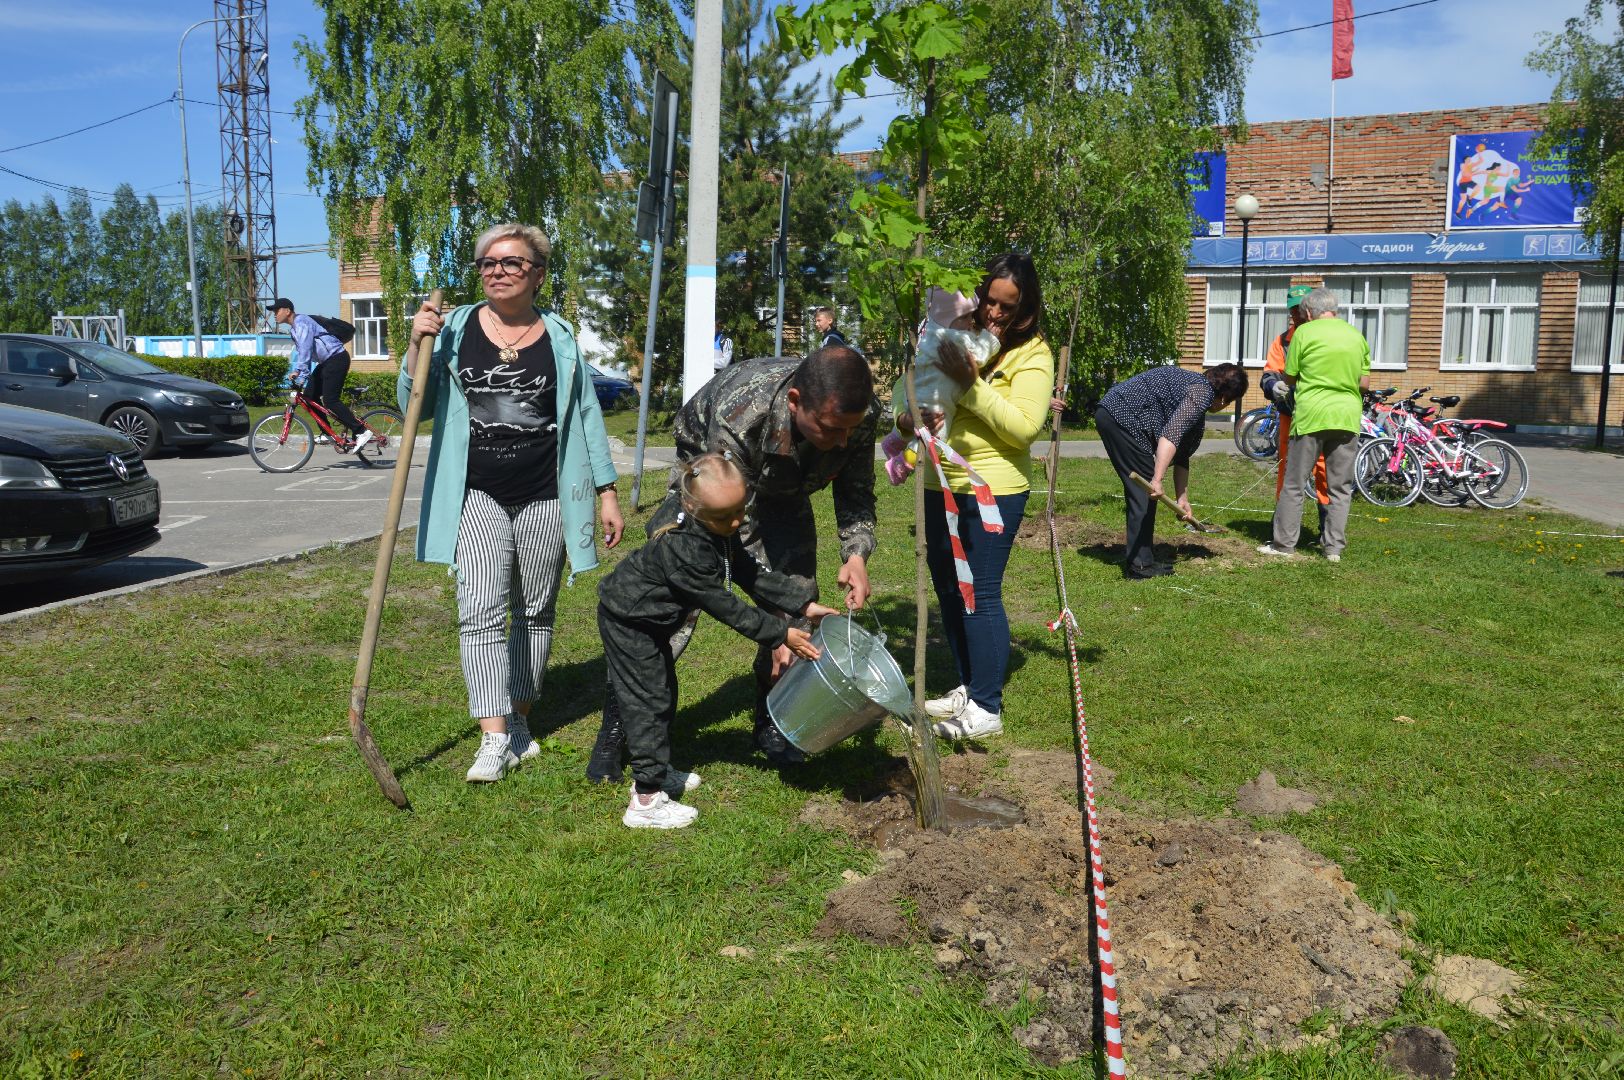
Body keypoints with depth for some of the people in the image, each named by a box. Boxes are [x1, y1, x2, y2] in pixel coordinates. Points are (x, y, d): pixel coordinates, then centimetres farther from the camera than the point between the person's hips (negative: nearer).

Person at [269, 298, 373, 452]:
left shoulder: (301, 322, -15)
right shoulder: (293, 328, 18)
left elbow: (305, 348, -29)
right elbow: (300, 351, 23)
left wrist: (297, 370, -37)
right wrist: (303, 375, 18)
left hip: (337, 358, -11)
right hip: (326, 362, 11)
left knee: (330, 400, -17)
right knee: (310, 396, 7)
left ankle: (361, 431, -17)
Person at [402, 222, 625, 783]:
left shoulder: (559, 338, 6)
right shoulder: (454, 330, 4)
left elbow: (586, 416, 9)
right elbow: (417, 407, 7)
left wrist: (607, 492, 5)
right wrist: (417, 346, -9)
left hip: (546, 498, 1)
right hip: (478, 496, -1)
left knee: (535, 613, 10)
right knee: (480, 613, -11)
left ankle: (519, 720, 25)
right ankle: (494, 738, -9)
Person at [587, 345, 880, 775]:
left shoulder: (861, 413, -30)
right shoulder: (736, 417, -45)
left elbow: (856, 492, -12)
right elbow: (730, 532, -38)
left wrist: (856, 552, -32)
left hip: (784, 489, 4)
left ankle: (771, 724, 13)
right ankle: (617, 725, 3)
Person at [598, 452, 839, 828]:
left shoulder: (719, 532, -6)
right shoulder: (685, 548, -35)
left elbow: (752, 575, -3)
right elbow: (723, 606, -29)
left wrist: (804, 603, -11)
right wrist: (780, 634, -25)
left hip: (650, 620, 9)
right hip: (629, 622, -9)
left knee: (663, 695, 18)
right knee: (649, 701, -7)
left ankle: (655, 772, 35)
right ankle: (646, 800, -2)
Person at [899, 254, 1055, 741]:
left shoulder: (1032, 353, -7)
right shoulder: (957, 335, 8)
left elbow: (1024, 427, -18)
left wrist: (971, 384, -24)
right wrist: (908, 416, -9)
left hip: (994, 490, -6)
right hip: (941, 485, 7)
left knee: (980, 595, -4)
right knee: (948, 591, 14)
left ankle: (986, 708, 6)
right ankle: (966, 689, 29)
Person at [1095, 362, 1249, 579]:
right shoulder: (1202, 392, -8)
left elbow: (1181, 452, 25)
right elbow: (1171, 435, -24)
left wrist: (1182, 498, 25)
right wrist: (1158, 480, -29)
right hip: (1124, 418, -11)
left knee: (1140, 492, 17)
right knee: (1144, 494, -4)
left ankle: (1138, 558, 24)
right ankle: (1140, 565, 0)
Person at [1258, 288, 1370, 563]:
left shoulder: (1304, 332, -3)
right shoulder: (1356, 335, 8)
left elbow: (1289, 378, 3)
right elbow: (1365, 383, 11)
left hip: (1311, 415, -3)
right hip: (1347, 416, 3)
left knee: (1294, 483, 6)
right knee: (1341, 486, 9)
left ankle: (1284, 543, 9)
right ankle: (1334, 547, 9)